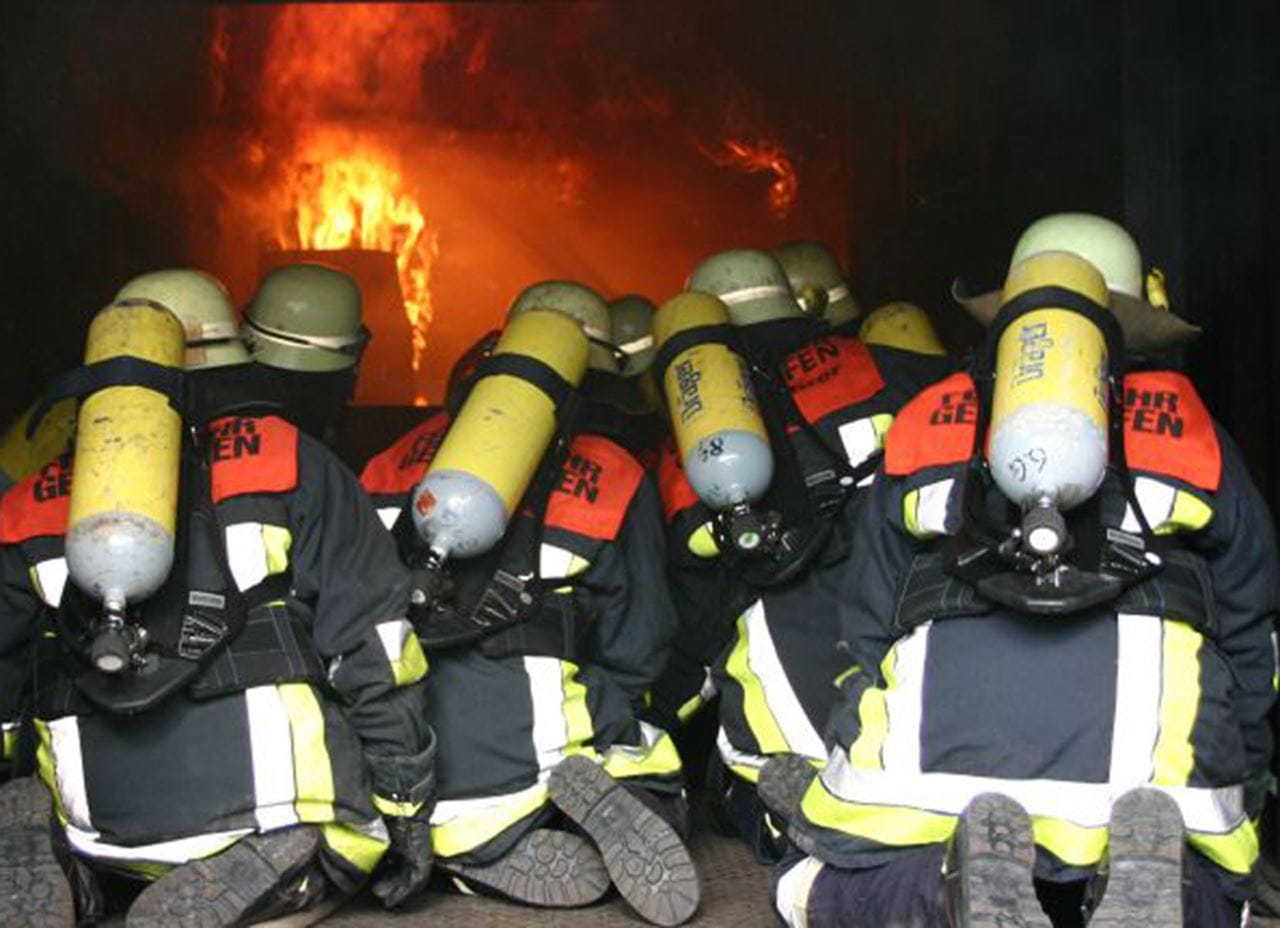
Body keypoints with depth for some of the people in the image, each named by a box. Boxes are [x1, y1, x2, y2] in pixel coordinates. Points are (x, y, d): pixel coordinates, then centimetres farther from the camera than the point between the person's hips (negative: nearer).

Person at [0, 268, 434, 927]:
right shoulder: (291, 463, 7)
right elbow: (372, 650, 1)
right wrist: (407, 804, 7)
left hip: (102, 823, 4)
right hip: (280, 814, -3)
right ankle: (257, 870, -6)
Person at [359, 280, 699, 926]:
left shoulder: (411, 451, 17)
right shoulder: (615, 479, 11)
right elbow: (635, 644, 11)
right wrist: (611, 718, 26)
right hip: (526, 722, -2)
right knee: (654, 800, 19)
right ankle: (594, 800, -17)